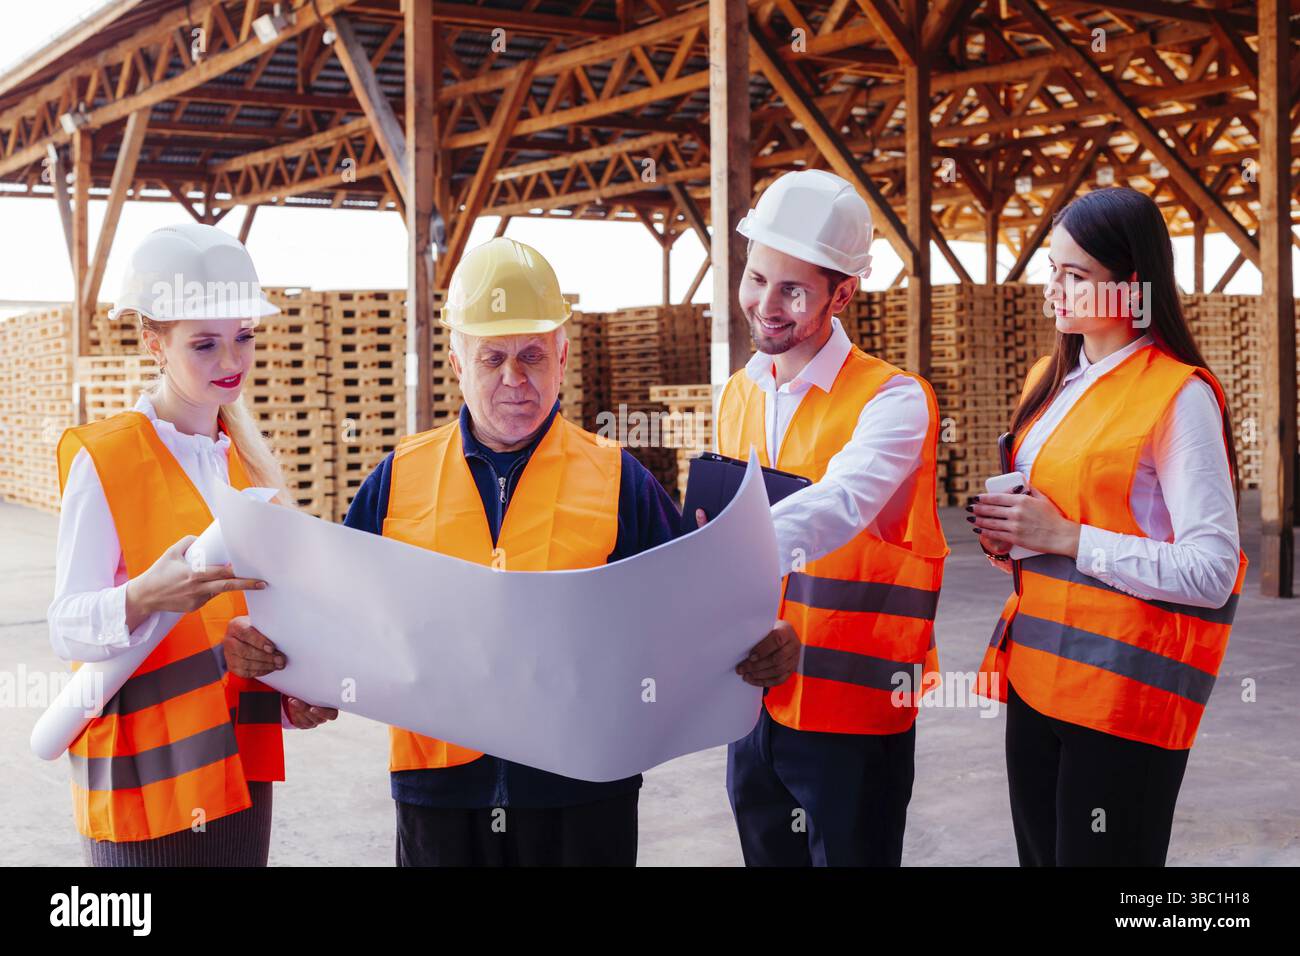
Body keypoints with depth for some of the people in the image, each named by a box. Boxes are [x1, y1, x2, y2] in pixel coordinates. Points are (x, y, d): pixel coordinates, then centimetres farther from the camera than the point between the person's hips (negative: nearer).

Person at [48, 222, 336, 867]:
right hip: (147, 774, -6)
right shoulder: (103, 458, -9)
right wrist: (145, 598, -35)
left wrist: (292, 696, 1)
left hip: (238, 762, 6)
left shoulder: (245, 459, 10)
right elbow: (67, 628, -16)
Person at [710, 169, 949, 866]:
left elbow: (836, 507, -32)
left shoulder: (892, 401, -13)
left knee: (848, 853, 5)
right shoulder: (737, 396, 9)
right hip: (754, 701, 6)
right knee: (765, 854, 17)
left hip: (853, 712, -6)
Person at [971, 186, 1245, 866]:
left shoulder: (1180, 396, -11)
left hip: (1124, 686, -7)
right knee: (1039, 853, 15)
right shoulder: (1051, 382, 12)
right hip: (1036, 674, 7)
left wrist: (1066, 538, -16)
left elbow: (1212, 571, -16)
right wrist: (1008, 534, 3)